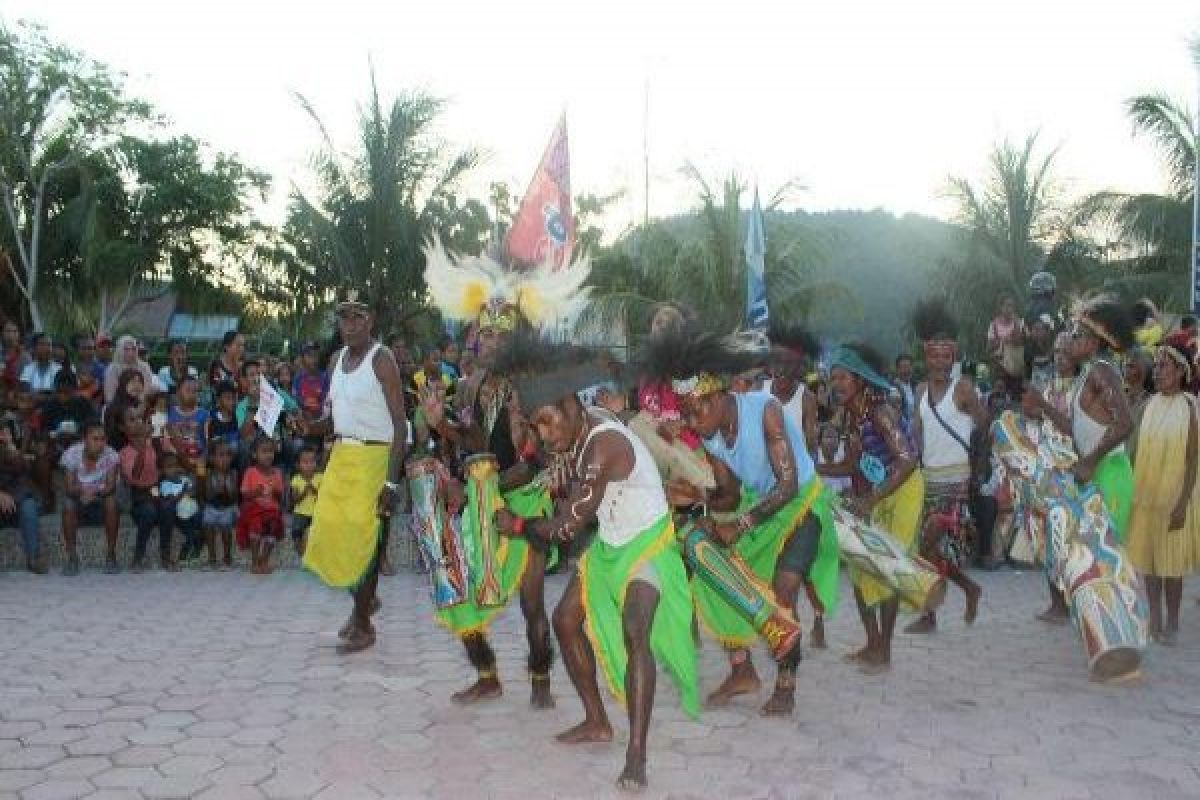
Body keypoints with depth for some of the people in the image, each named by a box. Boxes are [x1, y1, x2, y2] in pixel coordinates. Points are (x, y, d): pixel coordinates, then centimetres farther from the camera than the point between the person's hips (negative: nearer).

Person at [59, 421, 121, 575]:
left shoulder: (111, 455, -14)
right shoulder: (71, 454, -14)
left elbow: (110, 486, -20)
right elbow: (68, 488, -17)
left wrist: (95, 491, -41)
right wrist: (82, 490, -40)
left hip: (101, 500, 0)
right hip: (78, 496, 0)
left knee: (111, 502, -32)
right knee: (68, 505, -32)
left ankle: (111, 556, -20)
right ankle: (72, 557, -18)